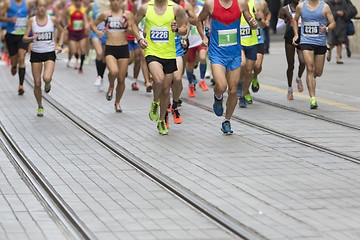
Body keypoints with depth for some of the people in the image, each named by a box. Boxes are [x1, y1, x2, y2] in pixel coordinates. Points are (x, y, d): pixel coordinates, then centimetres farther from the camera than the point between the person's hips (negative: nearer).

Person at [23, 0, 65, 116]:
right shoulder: (31, 20, -3)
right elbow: (24, 38, -2)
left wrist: (60, 45, 1)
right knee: (37, 84, 3)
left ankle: (48, 84, 14)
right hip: (36, 53, 1)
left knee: (47, 78, -25)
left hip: (49, 53, -1)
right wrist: (31, 38, -24)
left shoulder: (52, 19, -3)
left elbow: (62, 31, 13)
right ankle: (40, 107, 23)